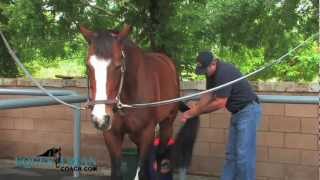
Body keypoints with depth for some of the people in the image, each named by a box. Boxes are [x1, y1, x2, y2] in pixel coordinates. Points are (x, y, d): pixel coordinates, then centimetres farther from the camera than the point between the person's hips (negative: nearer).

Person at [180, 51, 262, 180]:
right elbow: (209, 94, 4)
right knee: (231, 153, 12)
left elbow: (220, 103, -25)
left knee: (243, 153, -9)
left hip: (248, 111, -10)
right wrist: (196, 107, -12)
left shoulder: (224, 73, -26)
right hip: (237, 112, 10)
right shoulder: (211, 72, 3)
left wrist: (197, 111, -16)